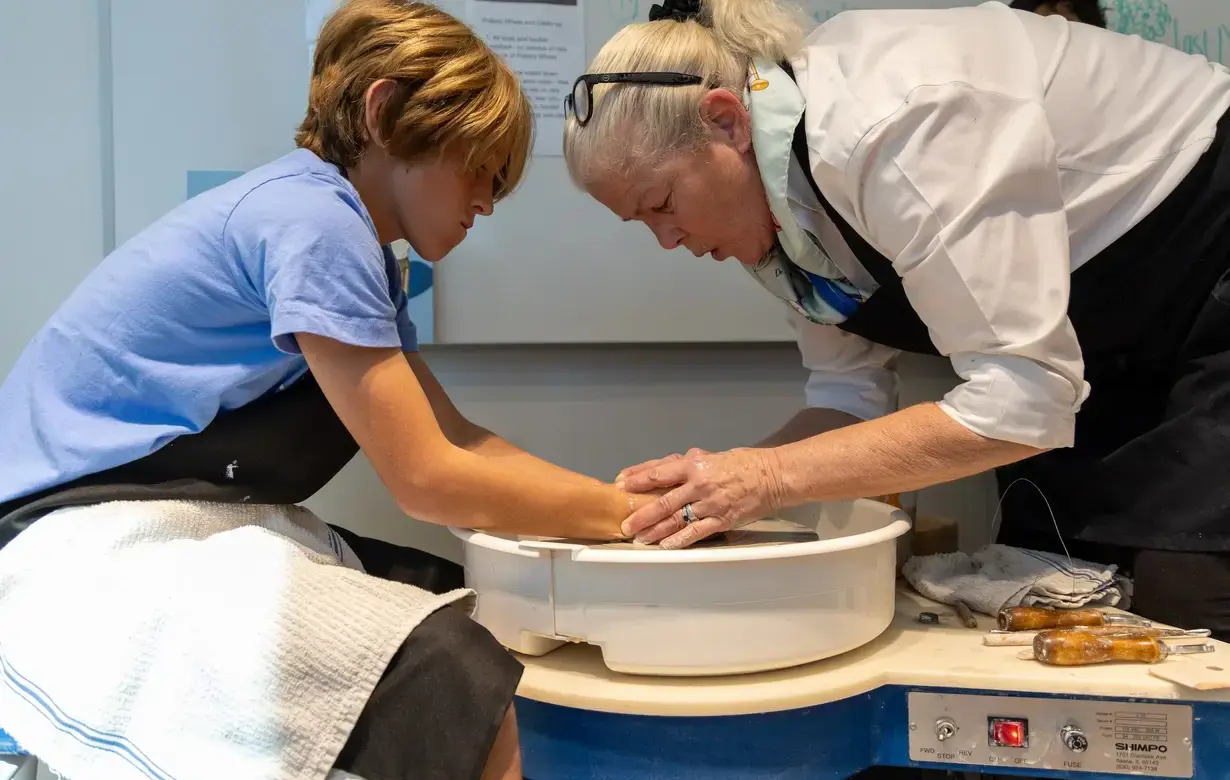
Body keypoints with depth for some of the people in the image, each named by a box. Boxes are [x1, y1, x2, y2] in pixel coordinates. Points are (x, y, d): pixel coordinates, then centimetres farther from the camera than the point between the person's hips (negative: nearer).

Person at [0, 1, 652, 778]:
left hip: (199, 530, 10)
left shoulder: (347, 235, 12)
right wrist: (631, 514, -7)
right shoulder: (312, 219, -18)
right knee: (455, 686, -26)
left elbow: (459, 442, 13)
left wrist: (623, 497, 3)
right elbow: (428, 479, -17)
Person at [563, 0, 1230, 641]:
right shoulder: (776, 195, -7)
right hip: (1107, 345, 8)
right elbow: (851, 393, -4)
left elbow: (1021, 399, -36)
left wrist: (773, 474, -33)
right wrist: (715, 486, -20)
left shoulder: (893, 123, -35)